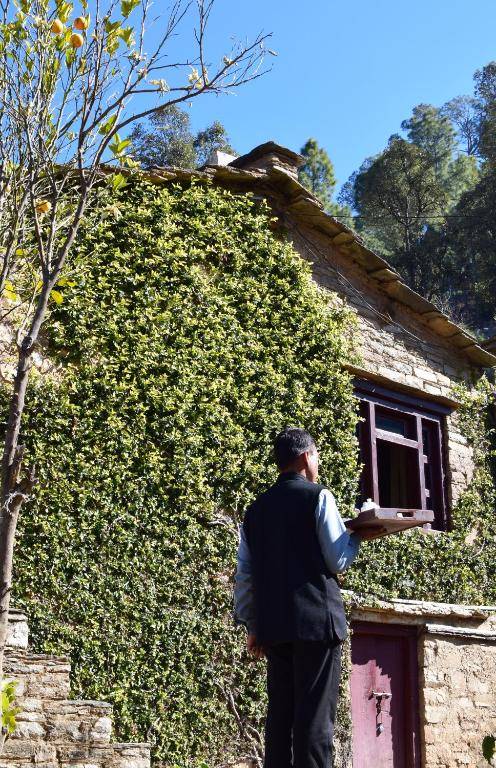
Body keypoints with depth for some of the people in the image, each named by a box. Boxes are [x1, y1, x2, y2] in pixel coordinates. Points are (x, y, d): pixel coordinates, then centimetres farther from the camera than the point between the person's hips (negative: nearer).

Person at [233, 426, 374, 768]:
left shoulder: (256, 509, 14)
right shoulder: (318, 496, -3)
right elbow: (338, 561, -6)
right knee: (315, 715, -4)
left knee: (280, 714, 9)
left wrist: (252, 626, 16)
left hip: (273, 624, 6)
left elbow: (244, 575, 12)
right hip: (316, 619, -6)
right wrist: (357, 536, 12)